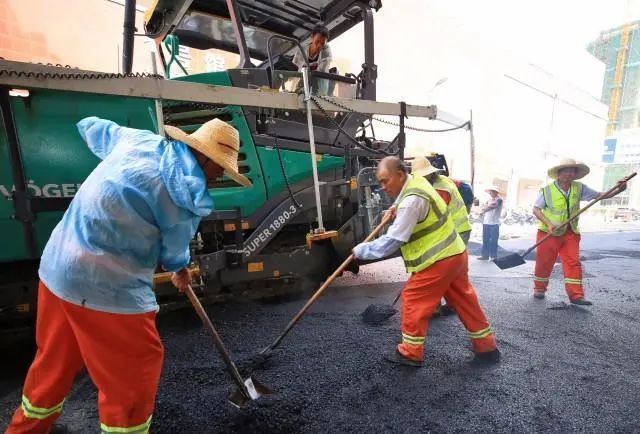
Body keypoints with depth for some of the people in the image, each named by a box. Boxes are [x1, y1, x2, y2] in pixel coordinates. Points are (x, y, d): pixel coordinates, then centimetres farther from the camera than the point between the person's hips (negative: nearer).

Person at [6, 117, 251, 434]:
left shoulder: (138, 140, 4)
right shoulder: (189, 193, -17)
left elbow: (90, 126, 24)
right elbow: (172, 251, -3)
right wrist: (181, 268, 20)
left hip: (57, 265, 9)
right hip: (105, 283, -9)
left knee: (55, 359, 29)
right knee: (135, 370, 9)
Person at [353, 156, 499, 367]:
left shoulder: (411, 201, -26)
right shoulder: (417, 181, 5)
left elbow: (393, 241, -24)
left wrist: (362, 250, -14)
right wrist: (397, 210, 17)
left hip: (438, 260, -10)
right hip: (454, 253, 10)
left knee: (413, 299, 0)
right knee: (464, 300, 19)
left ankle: (411, 353, 12)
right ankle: (487, 347, 32)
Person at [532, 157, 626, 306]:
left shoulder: (579, 188, 2)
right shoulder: (547, 190, -9)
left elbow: (599, 195, 6)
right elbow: (536, 209, -8)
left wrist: (618, 190, -12)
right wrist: (548, 224, -19)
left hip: (570, 233, 4)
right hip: (549, 233, -3)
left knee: (573, 263, -1)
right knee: (544, 262, 4)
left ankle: (576, 295, 3)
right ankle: (539, 289, 19)